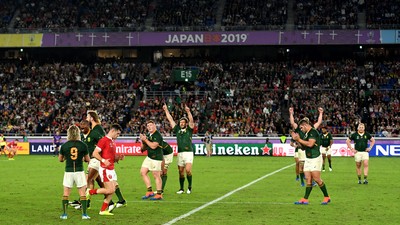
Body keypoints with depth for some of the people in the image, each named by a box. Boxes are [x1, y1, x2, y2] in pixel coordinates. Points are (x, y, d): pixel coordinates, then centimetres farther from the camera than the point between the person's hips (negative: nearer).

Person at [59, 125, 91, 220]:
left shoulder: (64, 145, -4)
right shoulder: (83, 145, -5)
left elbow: (60, 159, 9)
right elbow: (87, 159, 4)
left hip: (68, 172, 1)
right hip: (79, 172, -1)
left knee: (66, 193, 9)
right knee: (82, 193, 6)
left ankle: (64, 214, 9)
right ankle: (84, 214, 3)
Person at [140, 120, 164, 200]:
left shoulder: (157, 135, -13)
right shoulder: (148, 135, 12)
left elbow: (153, 146, -25)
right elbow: (143, 148, 17)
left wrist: (145, 140, -15)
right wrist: (142, 141, -2)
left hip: (156, 158, -9)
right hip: (149, 157, 9)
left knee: (156, 176, -5)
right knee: (143, 172, 7)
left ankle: (159, 194, 1)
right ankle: (149, 191, 12)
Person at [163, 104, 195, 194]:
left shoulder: (189, 129, 4)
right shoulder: (177, 130, 13)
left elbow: (191, 121, -12)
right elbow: (170, 119, 15)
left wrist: (188, 112, -26)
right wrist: (166, 110, 14)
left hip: (188, 152, -4)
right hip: (180, 153, 4)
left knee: (188, 170, -15)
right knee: (181, 172, 6)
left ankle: (189, 187, 1)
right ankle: (181, 189, 17)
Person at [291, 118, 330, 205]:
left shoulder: (313, 132, -12)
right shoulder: (306, 134, 17)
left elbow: (310, 144, -24)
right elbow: (304, 147, 21)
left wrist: (299, 139, -15)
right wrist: (296, 140, 10)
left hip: (315, 158, -9)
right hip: (308, 159, 9)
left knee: (317, 179, -9)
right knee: (308, 179, 5)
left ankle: (327, 197, 4)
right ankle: (305, 199, 5)